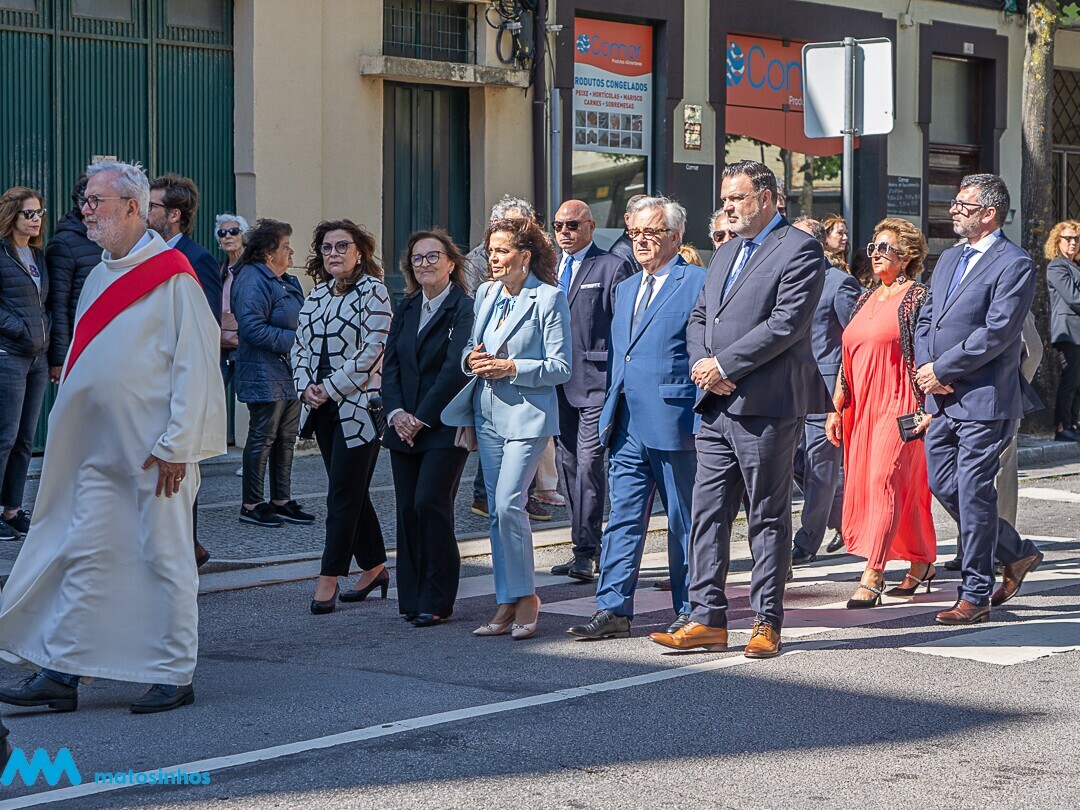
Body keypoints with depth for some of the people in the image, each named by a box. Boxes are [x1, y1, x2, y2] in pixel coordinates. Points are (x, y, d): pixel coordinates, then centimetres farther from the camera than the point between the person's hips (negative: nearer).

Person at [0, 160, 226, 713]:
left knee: (165, 558, 0)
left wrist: (175, 444, -17)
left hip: (158, 455, -7)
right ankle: (60, 673, 8)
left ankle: (175, 675, 10)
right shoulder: (99, 278, 16)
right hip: (101, 450, 7)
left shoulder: (172, 277, -8)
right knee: (83, 554, 5)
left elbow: (196, 364, -13)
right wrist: (68, 435, 15)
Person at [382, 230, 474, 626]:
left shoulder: (465, 309, -7)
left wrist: (422, 417, -14)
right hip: (404, 427, 6)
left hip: (444, 426, -6)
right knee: (408, 509, 5)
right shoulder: (406, 310, 15)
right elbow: (390, 366, 10)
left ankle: (437, 601, -2)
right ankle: (412, 597, 12)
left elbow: (456, 369, -14)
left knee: (430, 503, -12)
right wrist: (396, 412, -6)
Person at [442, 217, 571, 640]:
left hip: (527, 414, -7)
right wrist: (472, 360, -2)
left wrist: (511, 368, -17)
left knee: (509, 503, -16)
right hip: (488, 414, 7)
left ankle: (525, 596, -2)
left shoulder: (550, 298, -7)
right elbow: (471, 346, 21)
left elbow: (560, 366, -10)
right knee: (497, 510, 8)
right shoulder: (485, 293, 12)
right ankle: (507, 604, 14)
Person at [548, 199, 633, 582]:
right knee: (568, 465, 9)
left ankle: (586, 550, -8)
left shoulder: (612, 267, -2)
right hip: (558, 382, 7)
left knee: (589, 462, -12)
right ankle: (586, 547, 17)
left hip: (596, 380, -7)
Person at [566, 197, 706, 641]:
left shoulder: (697, 283, -5)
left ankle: (689, 612, 13)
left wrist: (702, 422, -13)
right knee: (622, 519, 4)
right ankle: (613, 610, 6)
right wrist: (609, 414, 16)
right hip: (628, 427, 7)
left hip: (675, 424, -7)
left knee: (685, 524, 4)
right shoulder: (625, 288, 19)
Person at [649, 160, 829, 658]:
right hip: (717, 407, 8)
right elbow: (698, 318, 19)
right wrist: (702, 364, -3)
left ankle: (766, 624, 7)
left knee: (768, 518, 1)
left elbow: (786, 323, -16)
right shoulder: (724, 255, 20)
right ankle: (707, 620, 9)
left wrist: (724, 365, -14)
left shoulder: (799, 250, -6)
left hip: (766, 406, -8)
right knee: (708, 514, 5)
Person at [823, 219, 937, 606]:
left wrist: (927, 410, -16)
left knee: (884, 480, -15)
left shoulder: (917, 298, -4)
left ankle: (872, 576, -19)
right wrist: (837, 408, 14)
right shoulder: (865, 301, 17)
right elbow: (848, 359, 19)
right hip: (861, 407, 7)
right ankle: (922, 561, 23)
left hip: (899, 405, -7)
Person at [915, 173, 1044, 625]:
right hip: (941, 399, 8)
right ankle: (1017, 554, 28)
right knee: (943, 486, 10)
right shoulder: (948, 259, 17)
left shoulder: (1014, 265, -10)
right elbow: (925, 319, 18)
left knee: (973, 493, -5)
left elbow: (995, 334, -17)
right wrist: (925, 368, -1)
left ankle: (975, 596, 5)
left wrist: (940, 371, -14)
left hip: (984, 400, -8)